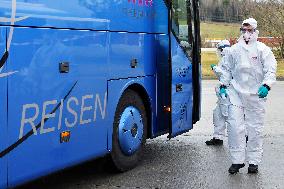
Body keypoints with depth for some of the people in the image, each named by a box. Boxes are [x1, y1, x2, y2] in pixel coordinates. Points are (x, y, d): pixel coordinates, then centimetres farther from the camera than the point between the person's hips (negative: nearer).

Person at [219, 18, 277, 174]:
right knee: (234, 126, -3)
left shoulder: (263, 50, 1)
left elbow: (271, 69, -3)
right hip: (236, 93, 2)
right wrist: (223, 85, 10)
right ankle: (237, 160, 6)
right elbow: (227, 69, 20)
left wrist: (266, 85, -17)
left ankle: (254, 161, 13)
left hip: (255, 95, -2)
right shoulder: (234, 50, 10)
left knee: (255, 128, 4)